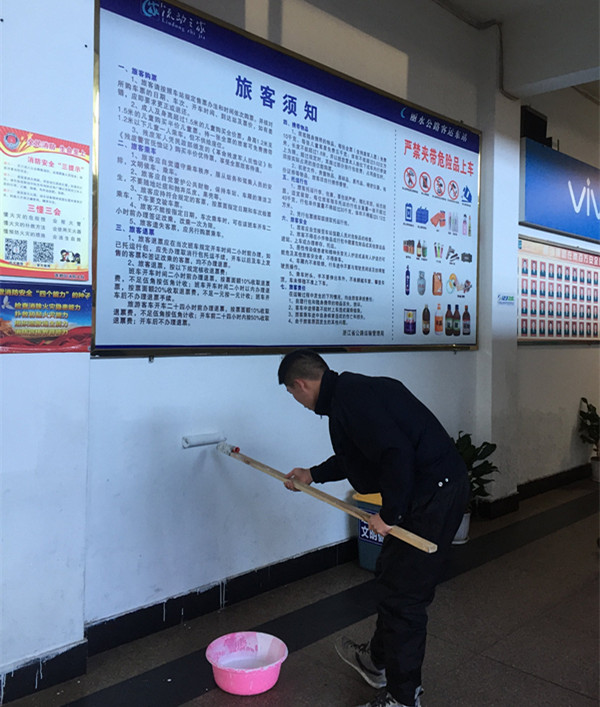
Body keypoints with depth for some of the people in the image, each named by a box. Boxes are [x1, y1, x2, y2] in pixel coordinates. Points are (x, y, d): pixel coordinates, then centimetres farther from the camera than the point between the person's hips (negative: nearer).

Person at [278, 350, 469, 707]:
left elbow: (396, 454, -30)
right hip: (442, 485, 11)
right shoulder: (357, 389, 13)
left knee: (403, 593, 2)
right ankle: (378, 660, 44)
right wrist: (313, 475, 35)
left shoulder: (349, 401, -20)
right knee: (391, 575, 24)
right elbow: (362, 452, 27)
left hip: (433, 495, -11)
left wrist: (389, 514, -18)